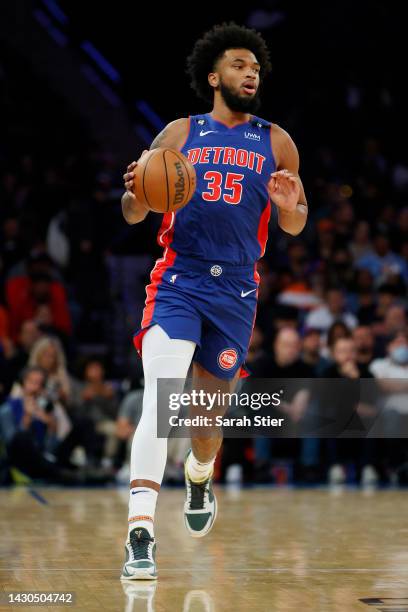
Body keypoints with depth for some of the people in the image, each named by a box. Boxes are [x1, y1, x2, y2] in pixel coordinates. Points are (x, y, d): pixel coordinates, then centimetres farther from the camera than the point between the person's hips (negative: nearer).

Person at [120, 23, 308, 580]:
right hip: (178, 280, -2)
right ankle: (140, 535, -24)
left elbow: (295, 227, 13)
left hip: (236, 290, 2)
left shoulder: (276, 143, 9)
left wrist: (290, 207, -11)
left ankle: (200, 479, 49)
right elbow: (133, 214, 8)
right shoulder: (179, 134, 7)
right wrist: (137, 192, -16)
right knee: (160, 399, -19)